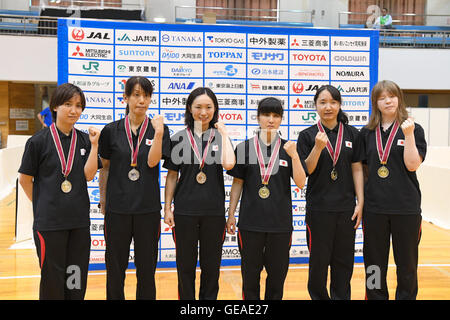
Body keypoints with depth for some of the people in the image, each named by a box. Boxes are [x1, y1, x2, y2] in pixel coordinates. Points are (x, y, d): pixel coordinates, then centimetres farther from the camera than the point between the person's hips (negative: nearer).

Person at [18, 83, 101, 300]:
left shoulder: (84, 140, 4)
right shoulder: (38, 141, -6)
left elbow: (89, 174, -6)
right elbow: (25, 179, 1)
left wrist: (94, 145, -12)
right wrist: (42, 205, 3)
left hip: (79, 219, 3)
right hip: (49, 220, -3)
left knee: (77, 278, 11)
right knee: (53, 277, 5)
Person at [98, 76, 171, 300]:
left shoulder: (159, 129, 1)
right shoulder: (111, 130, 2)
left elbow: (152, 161, -11)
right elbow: (104, 167, 9)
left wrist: (158, 134, -22)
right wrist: (102, 199, 8)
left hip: (148, 208, 0)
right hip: (117, 207, 1)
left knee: (146, 268, 9)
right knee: (115, 267, 10)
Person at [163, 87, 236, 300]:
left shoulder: (220, 137, 2)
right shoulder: (179, 138, 2)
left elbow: (228, 164, -17)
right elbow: (172, 176, 4)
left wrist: (224, 133, -11)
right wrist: (167, 208, 0)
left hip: (214, 211, 1)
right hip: (185, 210, 0)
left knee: (211, 265, 11)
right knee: (185, 264, 10)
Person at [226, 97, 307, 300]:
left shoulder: (288, 148, 3)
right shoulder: (245, 148, 2)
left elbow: (300, 183, -4)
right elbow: (237, 183, 6)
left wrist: (294, 156, -17)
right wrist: (231, 214, 3)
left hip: (280, 222, 1)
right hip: (250, 221, 0)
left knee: (277, 272, 11)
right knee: (250, 274, 8)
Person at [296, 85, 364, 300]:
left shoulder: (352, 134, 5)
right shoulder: (307, 135, -1)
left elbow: (357, 169, 5)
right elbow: (305, 171, -7)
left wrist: (360, 203, -1)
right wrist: (318, 147, -21)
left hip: (346, 207, 2)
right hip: (318, 208, -2)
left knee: (343, 260, 10)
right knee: (319, 259, 7)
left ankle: (341, 296, 24)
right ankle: (318, 296, 25)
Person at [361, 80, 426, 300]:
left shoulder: (413, 129, 0)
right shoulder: (367, 133, 7)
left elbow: (412, 165, -10)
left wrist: (408, 135, -17)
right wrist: (361, 199, 6)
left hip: (406, 207, -2)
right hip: (374, 207, 2)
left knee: (407, 263, 9)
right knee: (374, 265, 10)